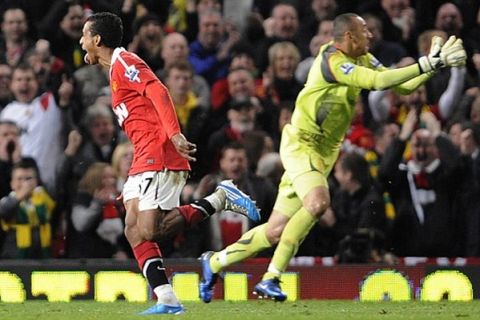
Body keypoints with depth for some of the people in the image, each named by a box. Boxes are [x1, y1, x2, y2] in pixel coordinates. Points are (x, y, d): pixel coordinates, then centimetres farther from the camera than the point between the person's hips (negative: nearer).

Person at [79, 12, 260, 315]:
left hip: (159, 156, -10)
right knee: (134, 230, 0)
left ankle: (220, 199, -10)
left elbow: (158, 92, -20)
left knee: (149, 231, -17)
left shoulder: (123, 63, -6)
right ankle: (167, 301, -6)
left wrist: (174, 134, -31)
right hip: (145, 159, 10)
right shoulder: (118, 68, 25)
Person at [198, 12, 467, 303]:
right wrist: (425, 65, -28)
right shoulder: (331, 61, -20)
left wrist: (435, 64, -5)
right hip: (300, 145, -8)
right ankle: (272, 277, -23)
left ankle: (215, 262, 24)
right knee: (318, 202, -32)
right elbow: (378, 81, -31)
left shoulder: (362, 60, 7)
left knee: (276, 232, 6)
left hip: (324, 155, 8)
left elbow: (403, 85, 8)